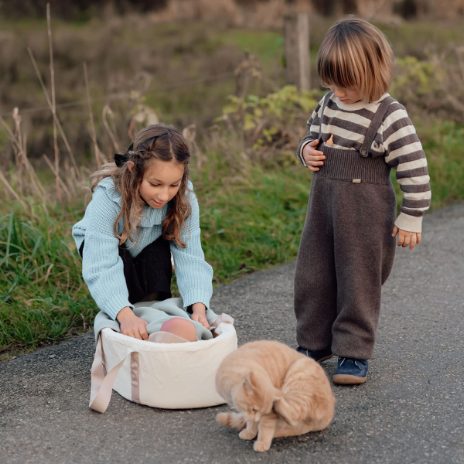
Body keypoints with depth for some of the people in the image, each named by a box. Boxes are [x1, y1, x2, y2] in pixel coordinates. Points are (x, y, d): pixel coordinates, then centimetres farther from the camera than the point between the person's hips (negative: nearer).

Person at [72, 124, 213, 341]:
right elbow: (102, 267, -47)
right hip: (101, 247, -2)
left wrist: (199, 307, -50)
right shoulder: (107, 198, -40)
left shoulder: (184, 199, -31)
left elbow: (190, 257, -34)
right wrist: (126, 315, -62)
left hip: (150, 252, 2)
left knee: (160, 251, -29)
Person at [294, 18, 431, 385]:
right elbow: (312, 136, 20)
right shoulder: (329, 103, 3)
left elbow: (415, 169, -14)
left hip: (366, 213, -6)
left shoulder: (390, 116, -16)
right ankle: (315, 342, 29)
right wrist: (307, 151, -3)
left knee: (358, 280, 4)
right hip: (323, 203, 7)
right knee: (313, 275, 12)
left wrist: (411, 219, -11)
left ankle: (354, 352, 16)